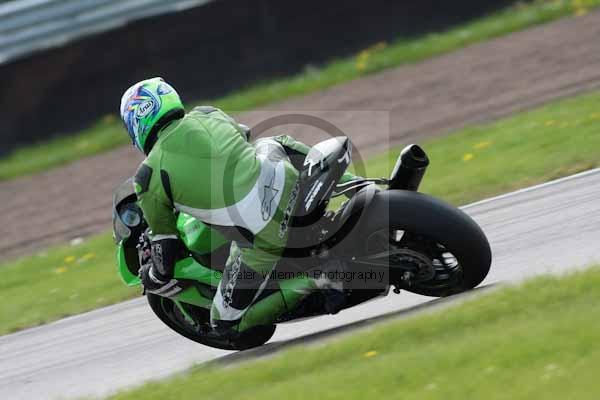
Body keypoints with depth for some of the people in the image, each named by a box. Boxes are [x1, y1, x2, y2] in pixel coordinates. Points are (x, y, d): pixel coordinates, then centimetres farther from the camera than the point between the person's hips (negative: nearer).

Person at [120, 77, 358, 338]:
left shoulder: (149, 178, -2)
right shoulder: (208, 115, 11)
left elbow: (165, 245, 5)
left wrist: (155, 279, 26)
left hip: (263, 237, -6)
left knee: (227, 324, 10)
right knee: (272, 143, 39)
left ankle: (314, 283, -9)